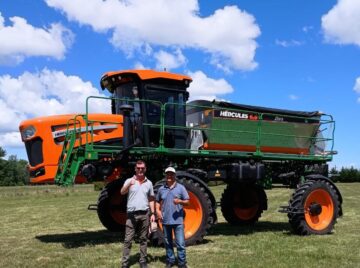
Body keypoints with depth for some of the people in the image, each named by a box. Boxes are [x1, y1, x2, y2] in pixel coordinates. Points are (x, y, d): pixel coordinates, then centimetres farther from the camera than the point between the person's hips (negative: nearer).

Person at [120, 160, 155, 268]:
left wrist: (152, 213, 6)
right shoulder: (129, 181, -1)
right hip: (132, 214, -3)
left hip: (144, 214, 3)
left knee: (143, 239, 10)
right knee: (128, 240, -1)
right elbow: (122, 192, -20)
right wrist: (129, 184, -40)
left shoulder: (149, 183, 9)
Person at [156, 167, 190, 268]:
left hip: (178, 220, -3)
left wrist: (180, 201, -21)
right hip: (165, 220, 3)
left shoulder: (180, 187, -1)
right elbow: (158, 202, 17)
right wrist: (158, 210, 0)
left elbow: (187, 201, -1)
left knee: (180, 243, -3)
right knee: (168, 243, 13)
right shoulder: (161, 189, 8)